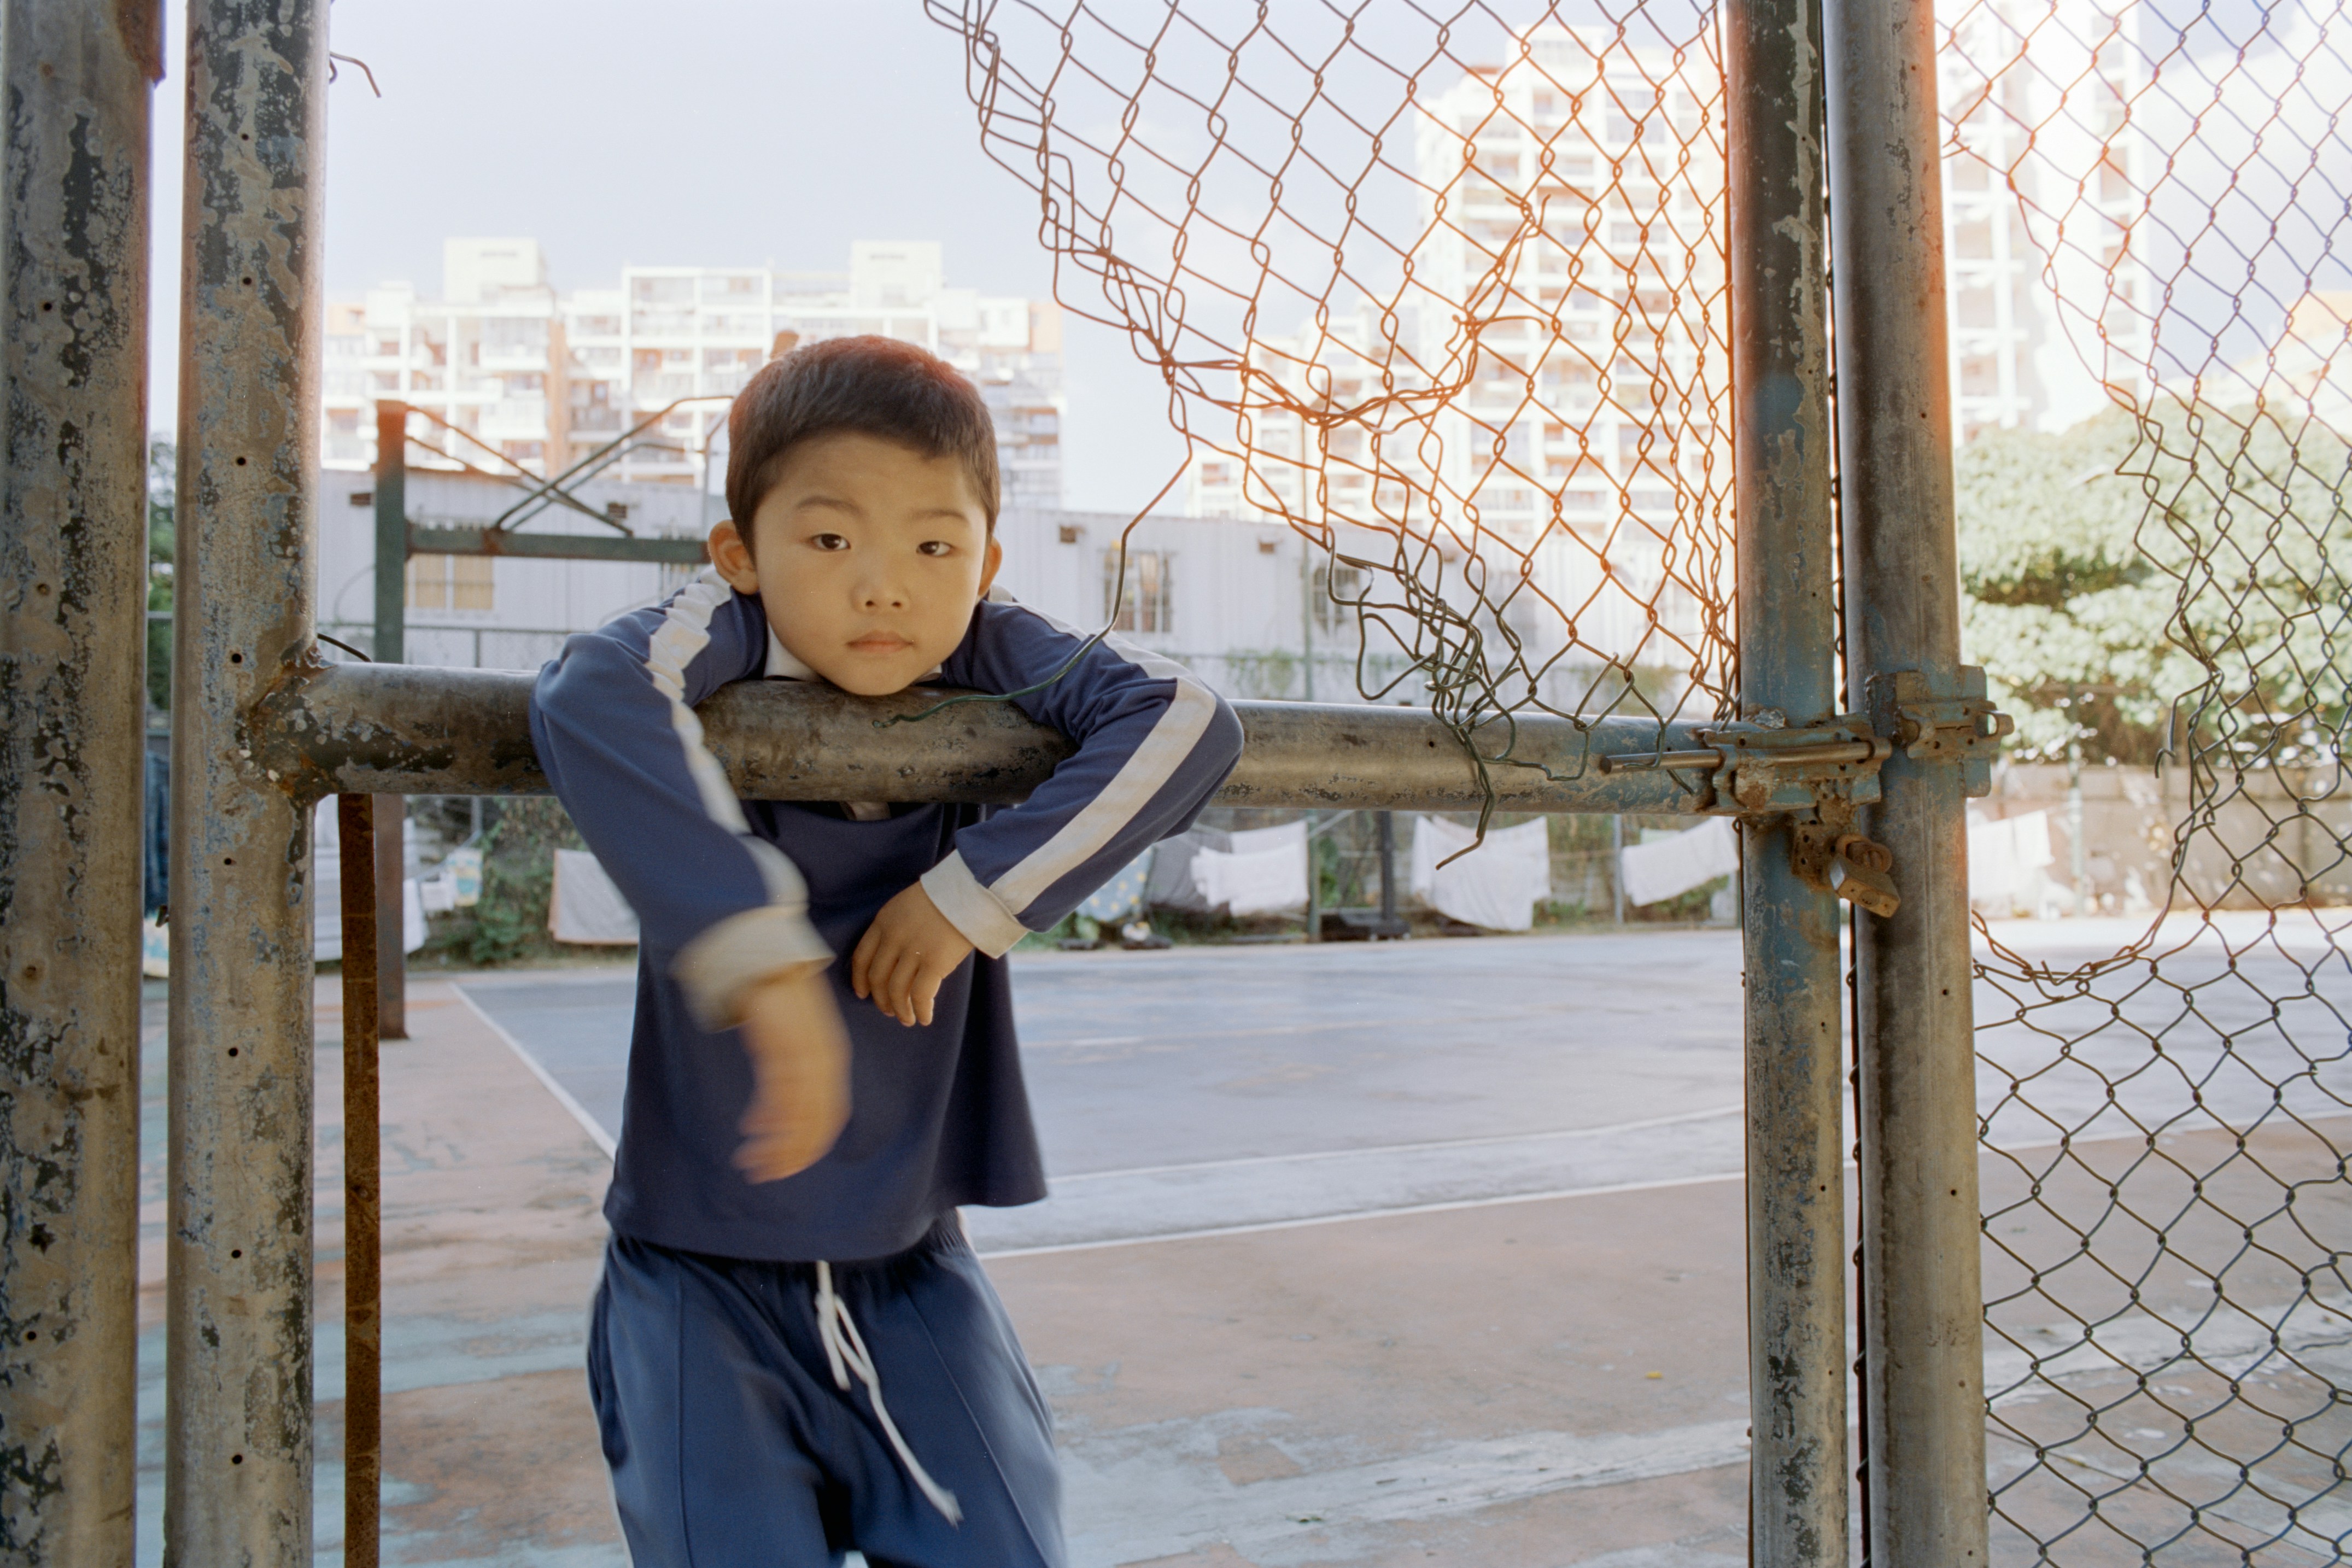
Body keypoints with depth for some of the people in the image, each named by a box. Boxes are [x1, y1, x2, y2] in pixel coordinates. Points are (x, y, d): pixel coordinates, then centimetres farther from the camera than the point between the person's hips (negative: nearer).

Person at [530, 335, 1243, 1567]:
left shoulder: (989, 661, -7)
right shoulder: (726, 634, -14)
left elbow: (1189, 719, -19)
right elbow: (585, 693, -36)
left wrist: (976, 891, -23)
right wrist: (762, 959, -43)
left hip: (910, 1267, 2)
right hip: (700, 1269, -2)